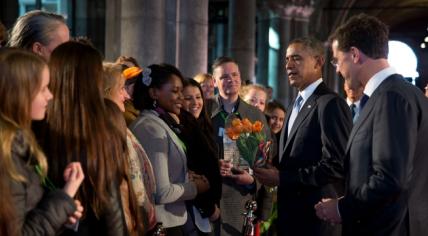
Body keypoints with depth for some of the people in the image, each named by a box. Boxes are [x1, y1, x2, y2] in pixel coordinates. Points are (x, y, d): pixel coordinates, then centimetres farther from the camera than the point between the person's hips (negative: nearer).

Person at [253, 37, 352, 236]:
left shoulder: (330, 103, -14)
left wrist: (282, 178, -18)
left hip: (317, 218, -8)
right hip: (292, 214, 8)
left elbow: (337, 165, -21)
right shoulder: (296, 105, 15)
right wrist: (273, 170, 1)